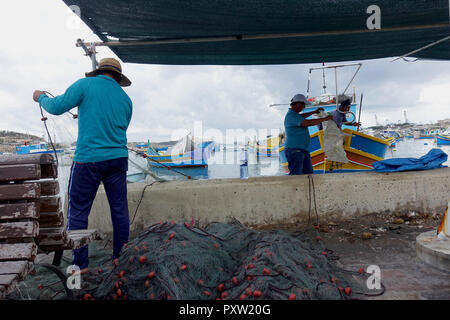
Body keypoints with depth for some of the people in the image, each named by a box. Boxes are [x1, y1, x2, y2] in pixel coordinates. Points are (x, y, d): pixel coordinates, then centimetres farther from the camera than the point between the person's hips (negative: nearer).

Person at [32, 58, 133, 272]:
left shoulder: (86, 84, -1)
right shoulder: (125, 98, 11)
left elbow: (56, 107, -5)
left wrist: (41, 97, 16)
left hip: (88, 159, -4)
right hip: (117, 158, 4)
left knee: (78, 212, 7)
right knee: (119, 209, 11)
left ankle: (80, 264, 13)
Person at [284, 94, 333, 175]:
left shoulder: (294, 114, 17)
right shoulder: (291, 115, -15)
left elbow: (300, 117, 43)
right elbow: (309, 123, -23)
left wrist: (314, 112, 42)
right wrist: (325, 118, -12)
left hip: (303, 150, 11)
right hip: (294, 150, -11)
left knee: (308, 174, 8)